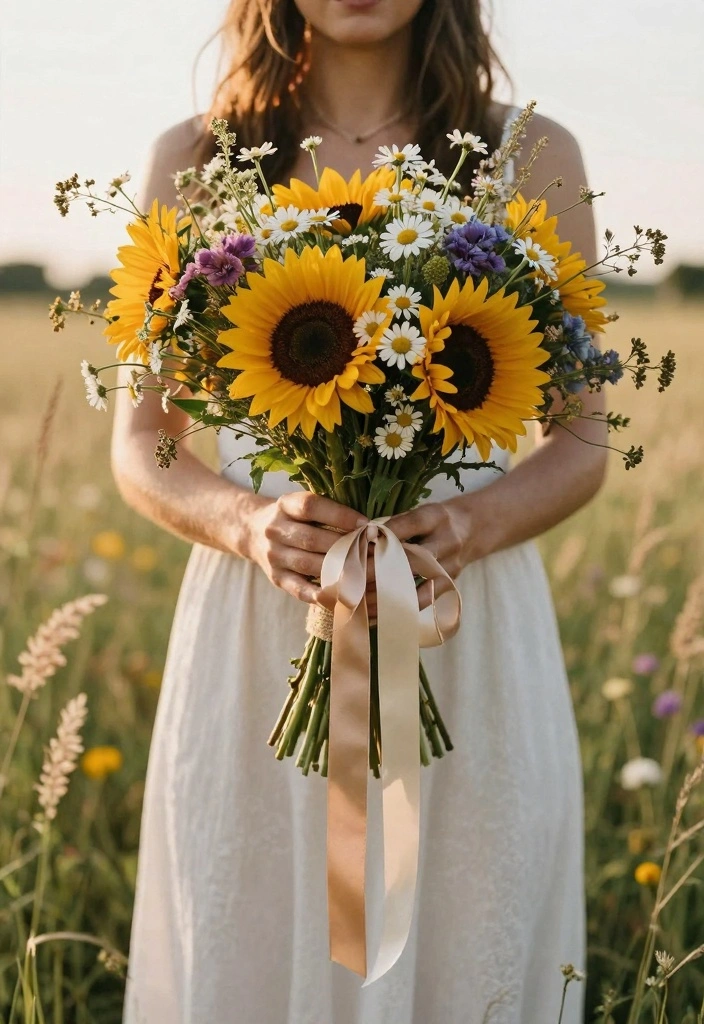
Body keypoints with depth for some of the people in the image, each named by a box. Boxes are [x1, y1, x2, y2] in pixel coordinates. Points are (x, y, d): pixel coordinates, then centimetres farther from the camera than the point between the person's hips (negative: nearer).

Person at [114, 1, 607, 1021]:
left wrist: (469, 525, -14)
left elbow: (582, 444, 7)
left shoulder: (532, 157, 4)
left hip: (469, 652, 0)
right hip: (256, 646, 1)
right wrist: (250, 523, -15)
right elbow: (140, 447, 6)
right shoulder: (196, 160, 5)